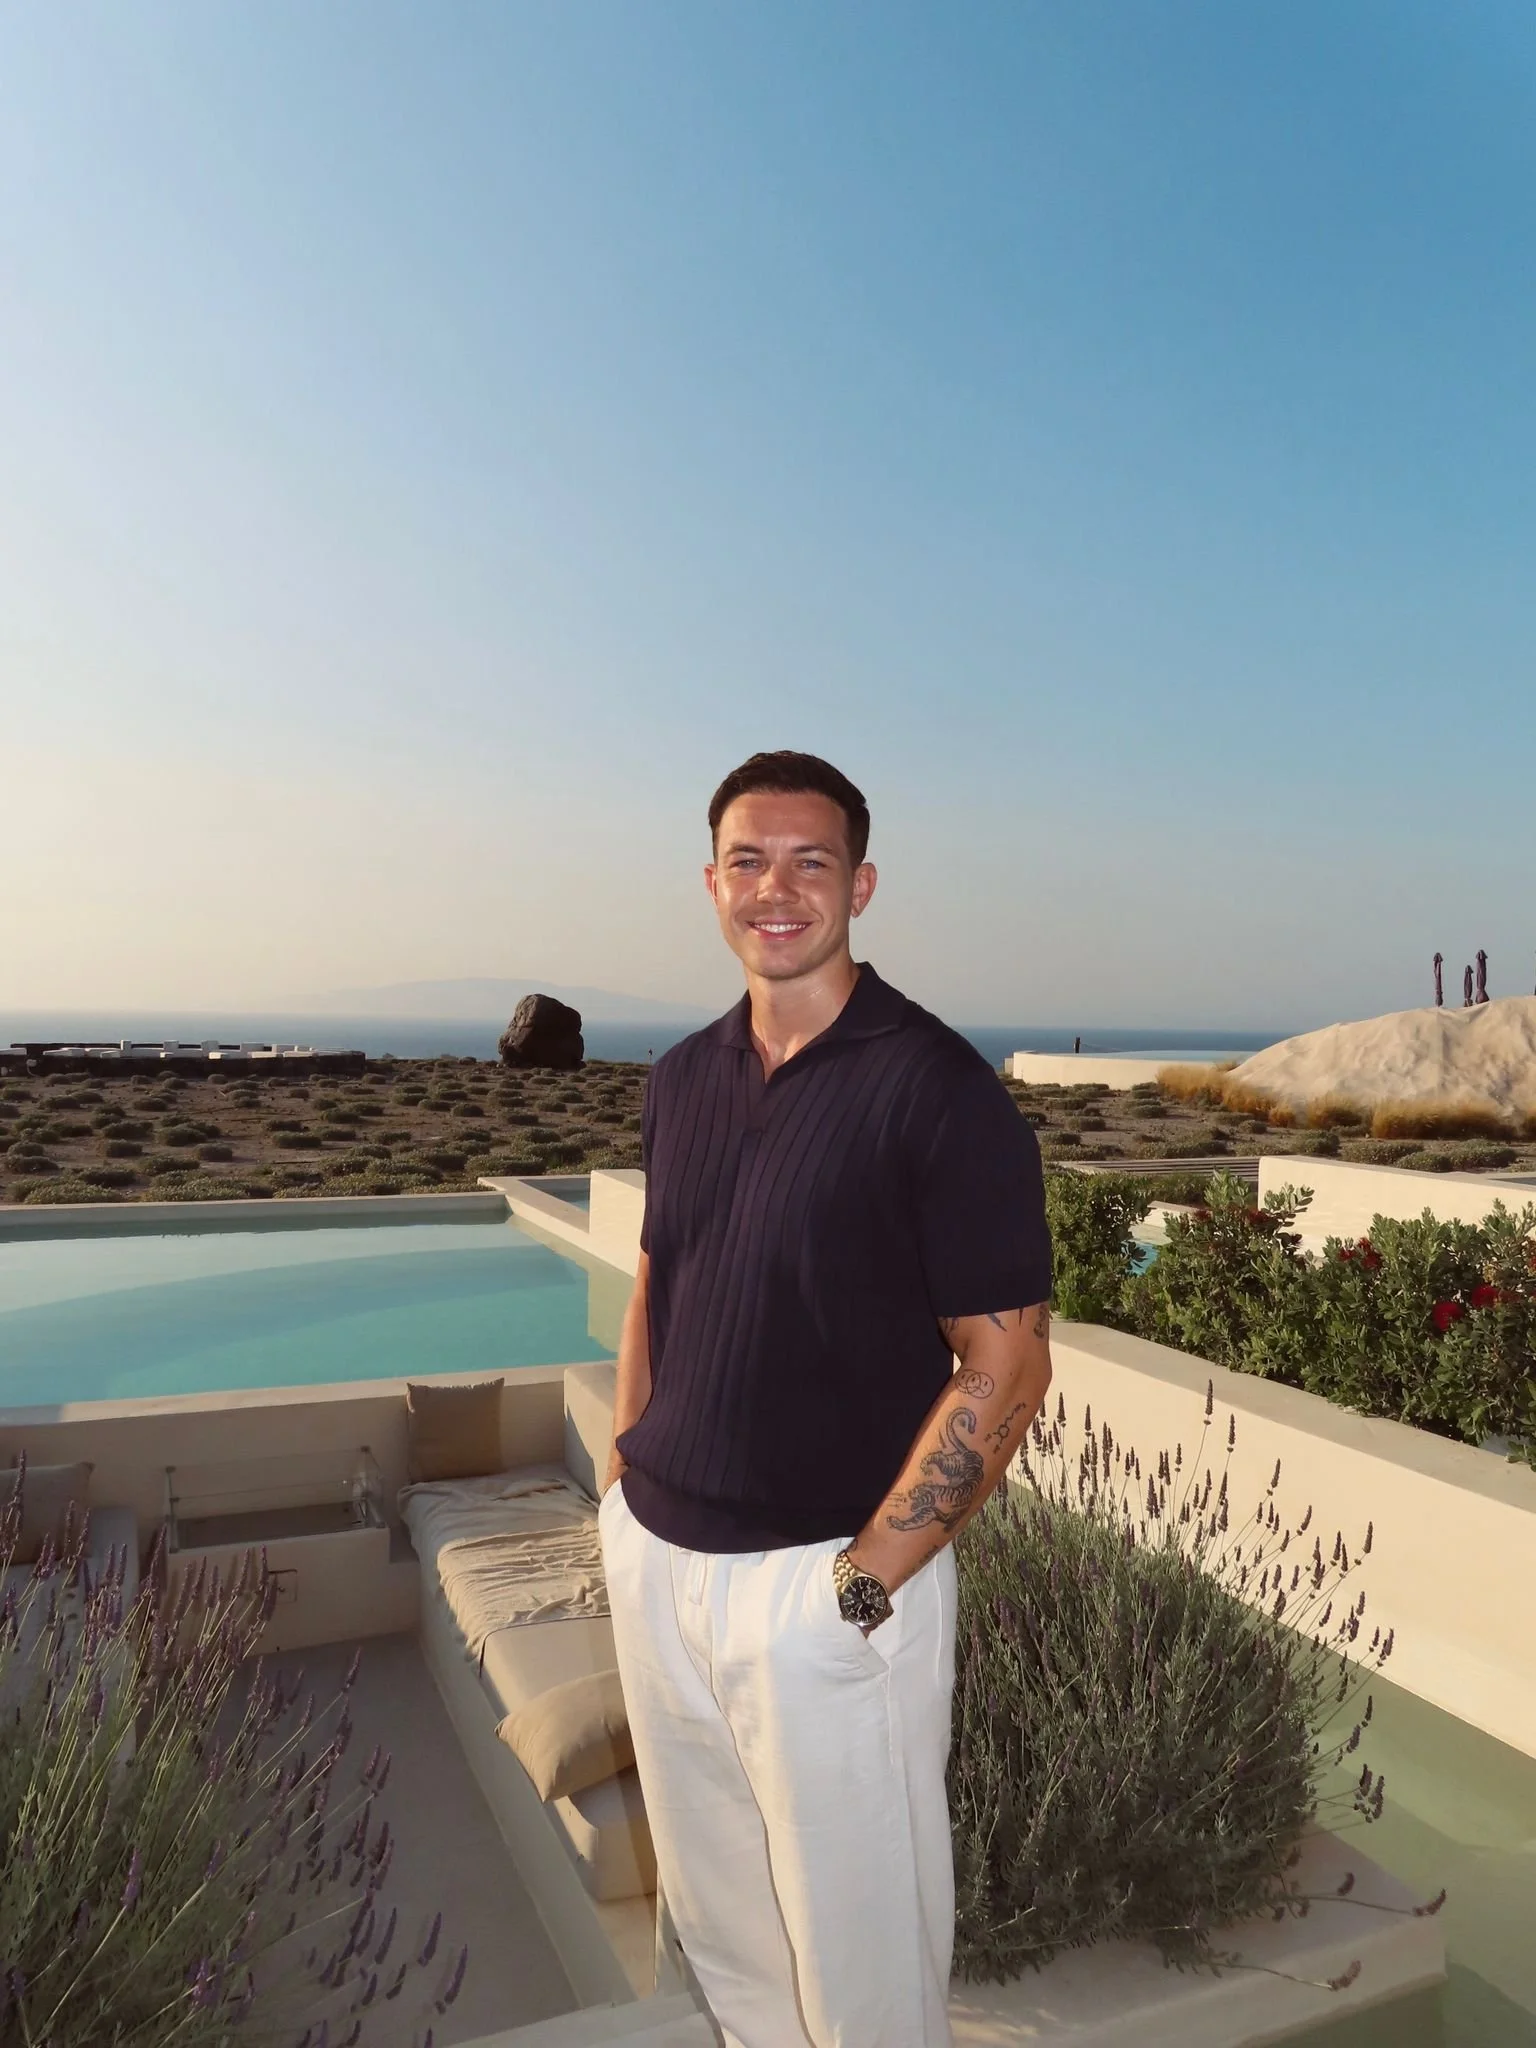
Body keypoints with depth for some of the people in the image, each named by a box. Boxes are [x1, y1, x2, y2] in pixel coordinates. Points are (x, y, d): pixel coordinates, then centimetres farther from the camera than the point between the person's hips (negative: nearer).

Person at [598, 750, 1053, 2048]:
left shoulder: (938, 1089, -16)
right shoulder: (683, 1078, 4)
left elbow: (1006, 1366, -15)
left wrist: (863, 1582, -17)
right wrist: (627, 1481, 7)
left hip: (826, 1580, -6)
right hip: (654, 1558, 6)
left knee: (857, 1940, 14)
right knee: (712, 1912, 25)